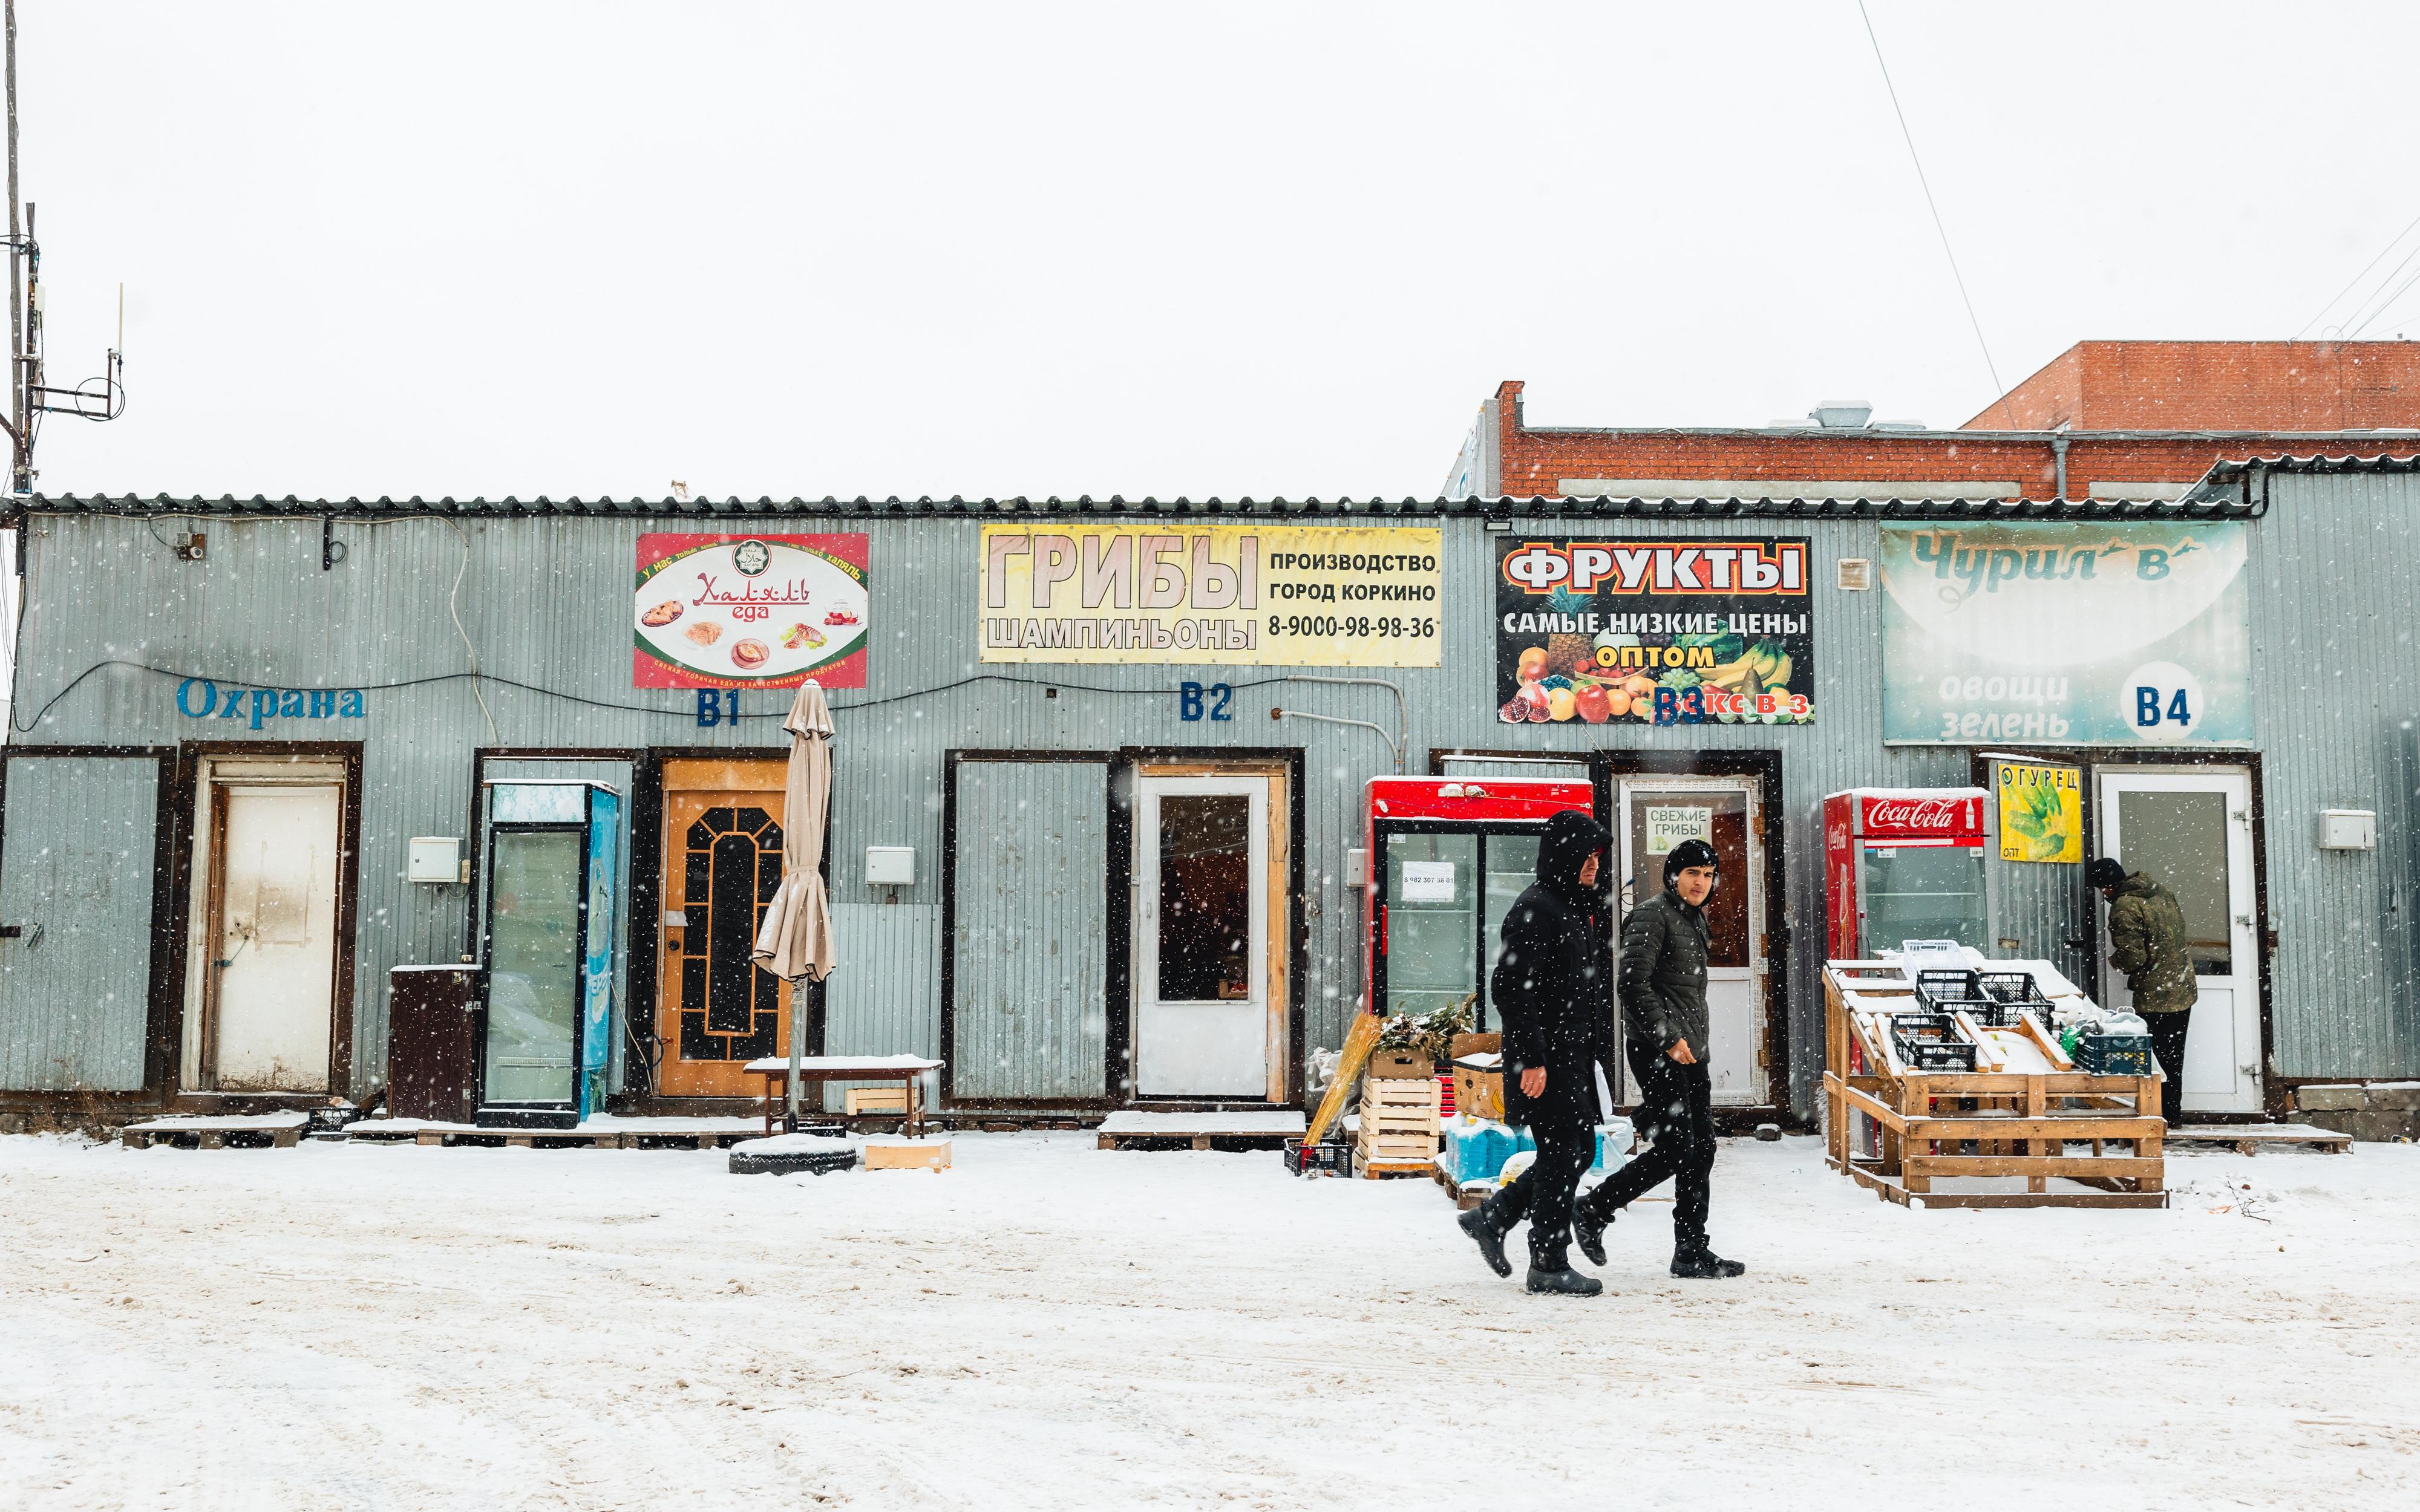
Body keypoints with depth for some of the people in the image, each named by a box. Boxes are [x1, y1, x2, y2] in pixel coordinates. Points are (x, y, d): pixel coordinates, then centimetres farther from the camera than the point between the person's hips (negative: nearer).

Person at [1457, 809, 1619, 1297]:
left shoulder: (1581, 907, 16)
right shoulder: (1535, 909, -15)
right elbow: (1510, 988, -22)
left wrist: (1599, 1047, 20)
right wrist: (1532, 1058, -24)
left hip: (1575, 1055, 10)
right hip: (1546, 1058, -10)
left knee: (1580, 1151, 13)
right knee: (1562, 1156, -3)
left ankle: (1492, 1218, 24)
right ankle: (1549, 1265, 8)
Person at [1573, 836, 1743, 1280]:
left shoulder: (1695, 920, 19)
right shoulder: (1653, 916, -11)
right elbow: (1634, 985, -19)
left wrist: (1694, 1041, 20)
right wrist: (1668, 1038, -20)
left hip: (1691, 1052, 9)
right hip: (1659, 1053, -9)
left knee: (1701, 1150, 7)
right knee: (1676, 1149, -11)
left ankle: (1693, 1251, 13)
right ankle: (1592, 1211, 2)